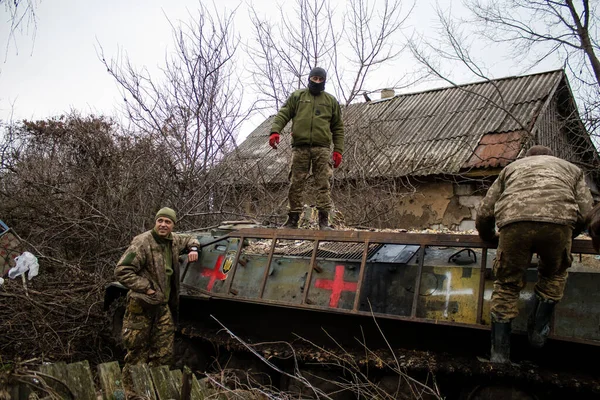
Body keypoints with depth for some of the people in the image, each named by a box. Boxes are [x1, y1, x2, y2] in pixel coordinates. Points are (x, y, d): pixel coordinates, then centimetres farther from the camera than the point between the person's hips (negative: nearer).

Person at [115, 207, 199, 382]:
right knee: (137, 355, 3)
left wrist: (193, 249, 9)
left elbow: (189, 239, 32)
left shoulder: (173, 240, 8)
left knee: (165, 355, 10)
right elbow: (121, 271, -18)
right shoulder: (142, 242, -15)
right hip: (141, 307, -7)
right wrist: (147, 288, -18)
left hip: (163, 306, 7)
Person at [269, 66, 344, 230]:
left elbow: (338, 128, 16)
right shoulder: (297, 96, 15)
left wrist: (338, 150, 6)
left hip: (322, 148, 0)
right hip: (300, 147, 0)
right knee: (296, 184, 0)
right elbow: (283, 114, 6)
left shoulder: (331, 101, 17)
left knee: (324, 184, -6)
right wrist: (275, 131, -13)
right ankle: (293, 218, 7)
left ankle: (324, 219, -3)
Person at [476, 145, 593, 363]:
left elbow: (484, 214, 28)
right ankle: (538, 331, 32)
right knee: (553, 274, 28)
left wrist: (489, 236, 47)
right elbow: (586, 214, 24)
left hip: (514, 222, 0)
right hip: (558, 221, 0)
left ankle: (499, 354, 16)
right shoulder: (571, 168, 37)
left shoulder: (511, 167, 37)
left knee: (507, 284, 15)